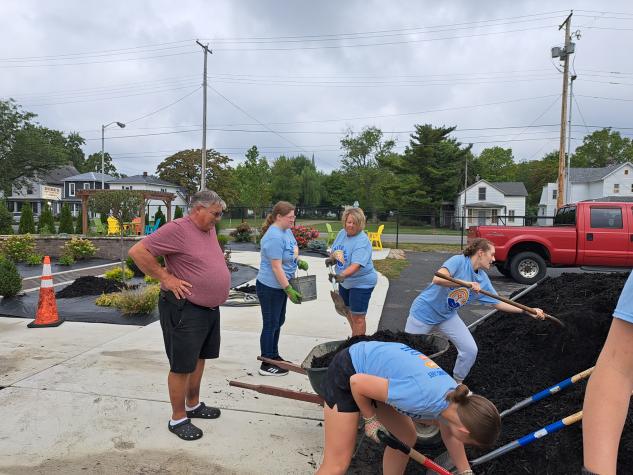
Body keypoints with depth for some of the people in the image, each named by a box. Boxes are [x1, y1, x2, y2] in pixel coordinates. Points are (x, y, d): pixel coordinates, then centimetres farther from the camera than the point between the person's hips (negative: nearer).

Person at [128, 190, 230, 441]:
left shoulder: (209, 229, 9)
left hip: (210, 308, 9)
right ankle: (178, 418, 18)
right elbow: (138, 251, -22)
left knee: (199, 358, 20)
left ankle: (194, 405, 37)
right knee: (182, 366, 3)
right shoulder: (177, 229, -18)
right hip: (185, 309, -9)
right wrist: (166, 277, -21)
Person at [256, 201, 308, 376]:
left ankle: (274, 356, 35)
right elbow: (276, 266, -25)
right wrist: (289, 290, -25)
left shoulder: (286, 230, 4)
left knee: (278, 322, 19)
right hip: (270, 287, -9)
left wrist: (299, 261, 1)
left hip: (281, 285, 9)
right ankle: (266, 366, 14)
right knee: (270, 324, 1)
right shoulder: (274, 237, -24)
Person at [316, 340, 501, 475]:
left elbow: (449, 435, 16)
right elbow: (357, 382, -25)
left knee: (406, 438, 15)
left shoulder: (458, 398, -8)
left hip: (373, 361, 8)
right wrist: (370, 418, -10)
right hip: (347, 374, -8)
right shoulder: (422, 397, -34)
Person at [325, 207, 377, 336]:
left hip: (361, 283, -8)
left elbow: (356, 265, -35)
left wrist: (342, 275, -50)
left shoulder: (362, 241, -25)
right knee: (347, 311, 23)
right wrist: (331, 258, -11)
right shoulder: (342, 233, -2)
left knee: (357, 316, 0)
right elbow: (334, 250, 12)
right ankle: (355, 337, 45)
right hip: (345, 282, 8)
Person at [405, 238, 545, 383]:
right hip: (424, 312, -6)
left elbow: (498, 303, 8)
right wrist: (467, 284, -38)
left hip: (448, 316, 6)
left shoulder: (483, 280, -1)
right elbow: (437, 279, -37)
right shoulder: (459, 261, -21)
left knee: (470, 350, -3)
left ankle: (457, 383, 19)